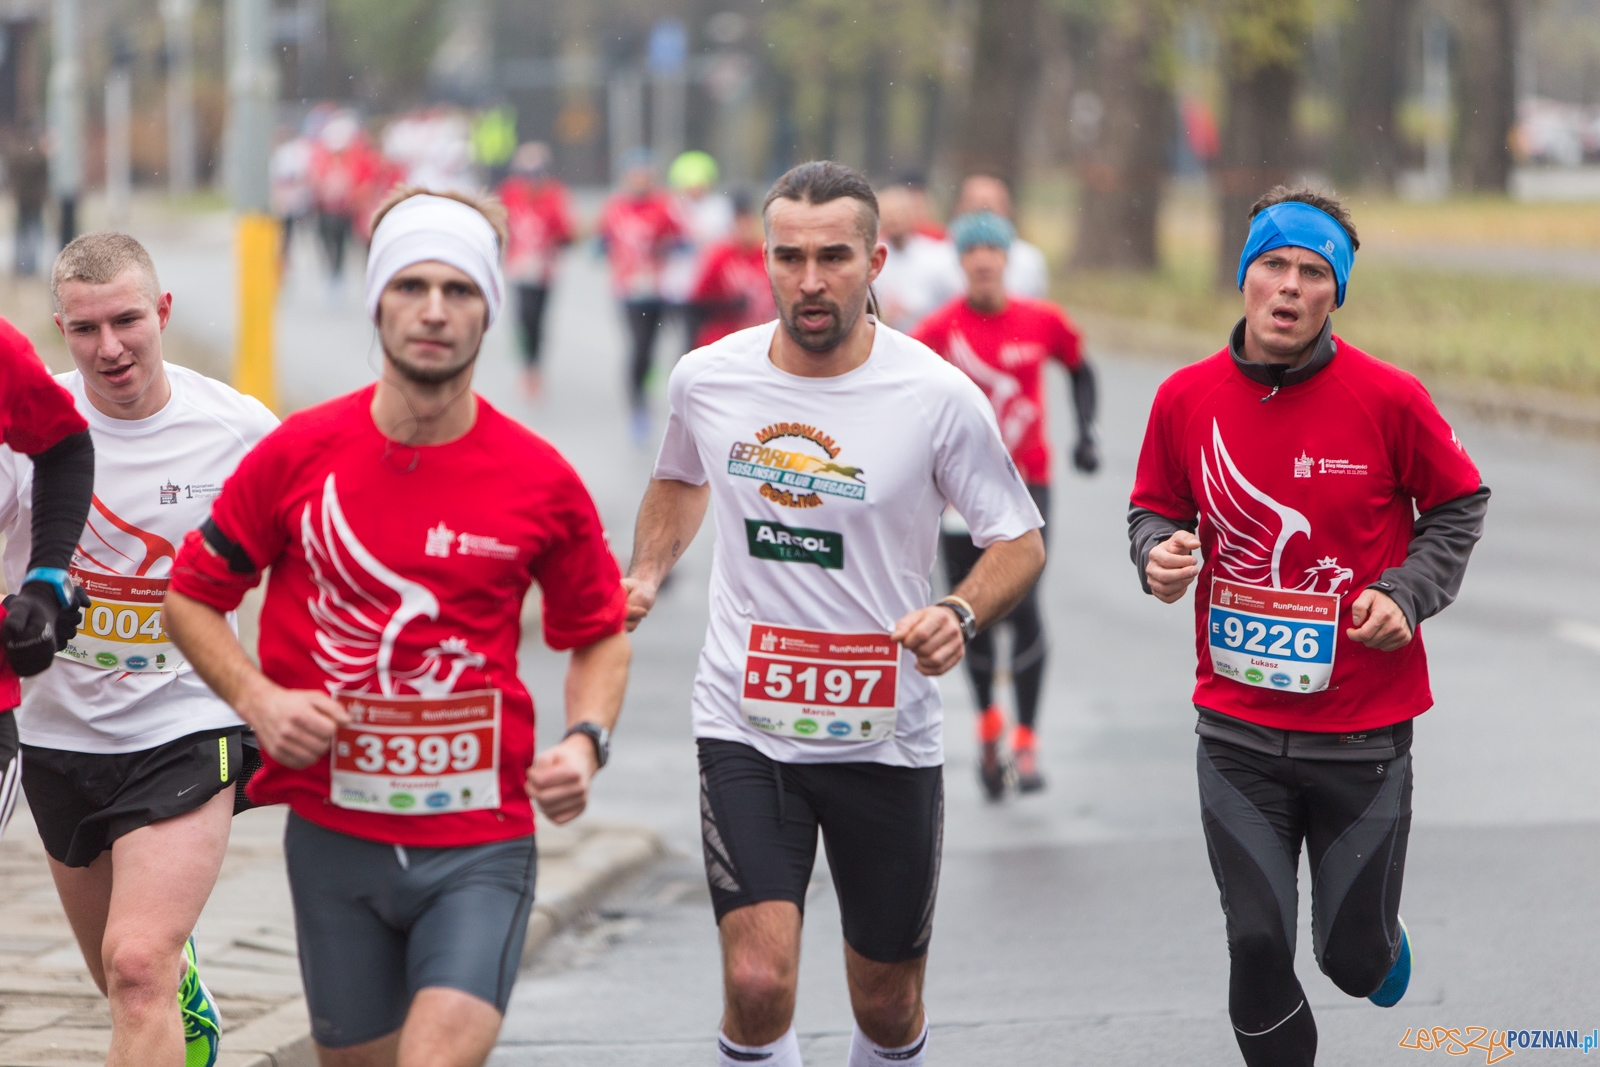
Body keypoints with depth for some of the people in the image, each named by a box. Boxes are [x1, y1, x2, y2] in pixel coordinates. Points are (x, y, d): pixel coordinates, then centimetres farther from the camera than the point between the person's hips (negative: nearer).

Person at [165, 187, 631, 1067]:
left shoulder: (541, 480, -3)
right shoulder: (299, 453, -2)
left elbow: (599, 634, 12)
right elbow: (191, 593, 9)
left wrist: (585, 740, -6)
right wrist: (257, 699, -7)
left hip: (481, 839, -2)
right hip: (334, 834, 2)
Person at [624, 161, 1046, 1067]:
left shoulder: (939, 397, -11)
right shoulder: (707, 380, -2)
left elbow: (1021, 541, -1)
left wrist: (962, 614, -21)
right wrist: (645, 575, 4)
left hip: (888, 738, 0)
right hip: (746, 725, 0)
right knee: (759, 982, -17)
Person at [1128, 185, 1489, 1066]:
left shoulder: (1387, 399, -9)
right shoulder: (1187, 398, -3)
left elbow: (1458, 506, 6)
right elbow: (1156, 509, 13)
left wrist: (1406, 594, -9)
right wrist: (1158, 556, -9)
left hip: (1364, 735, -1)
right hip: (1238, 732, 1)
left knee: (1353, 959, 6)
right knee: (1258, 952, -1)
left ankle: (1378, 937, 44)